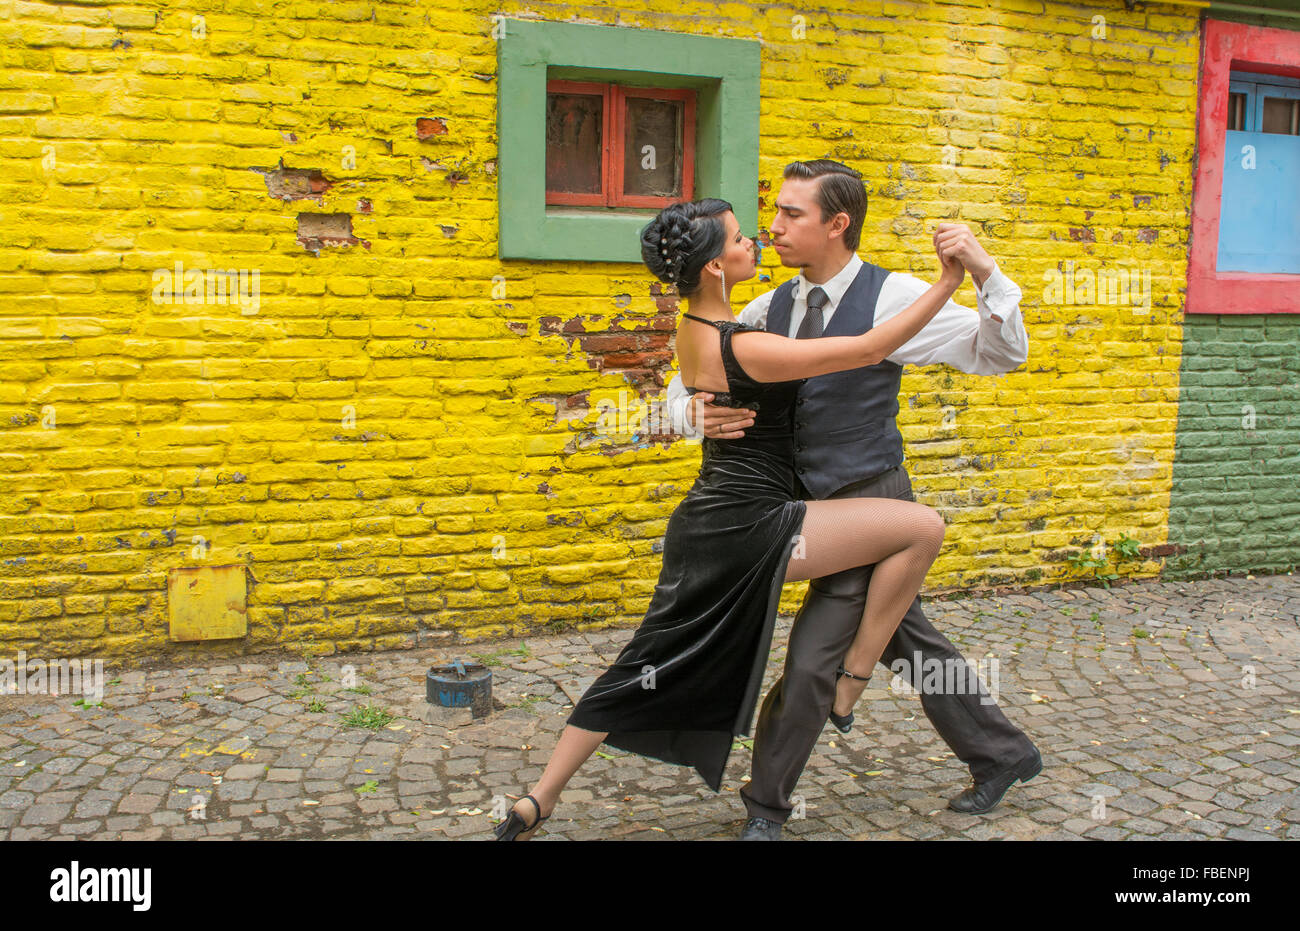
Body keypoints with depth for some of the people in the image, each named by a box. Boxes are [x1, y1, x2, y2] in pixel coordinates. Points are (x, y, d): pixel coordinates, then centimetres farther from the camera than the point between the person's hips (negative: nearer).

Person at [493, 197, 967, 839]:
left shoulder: (690, 329, 8)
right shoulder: (744, 348, -19)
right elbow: (867, 349, -16)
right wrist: (949, 282, -11)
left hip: (708, 524, 9)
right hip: (746, 528, -9)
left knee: (647, 669, 18)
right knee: (922, 528, -8)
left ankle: (535, 804, 23)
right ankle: (853, 679, 3)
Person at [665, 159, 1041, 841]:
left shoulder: (890, 297, -14)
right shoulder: (771, 309, 2)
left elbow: (1002, 355, -10)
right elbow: (688, 382, 3)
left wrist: (984, 272, -27)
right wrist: (696, 413, -21)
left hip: (868, 503, -6)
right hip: (813, 504, 7)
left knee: (811, 659, -5)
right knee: (909, 642, 19)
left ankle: (766, 804, 18)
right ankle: (1002, 753, 41)